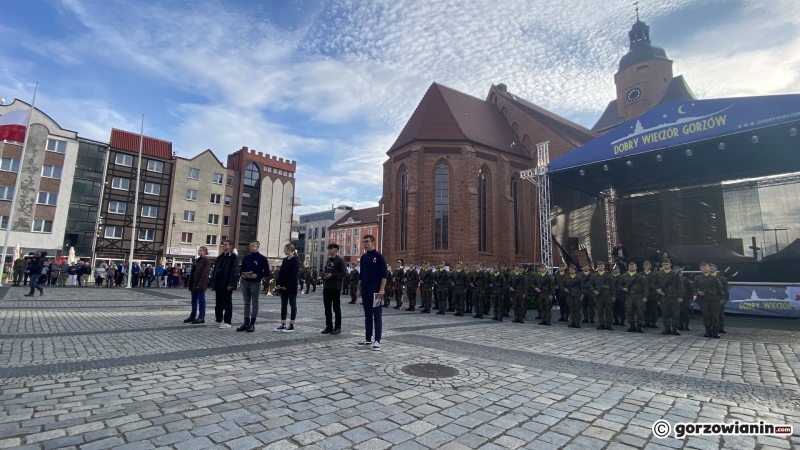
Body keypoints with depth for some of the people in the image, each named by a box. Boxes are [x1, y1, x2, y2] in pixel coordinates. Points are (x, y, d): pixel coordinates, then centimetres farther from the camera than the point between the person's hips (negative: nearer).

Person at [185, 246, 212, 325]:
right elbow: (192, 272, 16)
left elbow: (205, 274, -15)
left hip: (200, 284, -8)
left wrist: (200, 284, -19)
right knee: (194, 300, 12)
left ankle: (201, 317, 3)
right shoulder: (196, 260, 14)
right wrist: (189, 282, 10)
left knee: (201, 300, -2)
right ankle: (193, 316, 20)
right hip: (194, 284, 8)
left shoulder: (206, 261, -9)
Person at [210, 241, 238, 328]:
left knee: (227, 304, 0)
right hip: (218, 284, 7)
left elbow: (233, 271, -14)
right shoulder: (220, 257, 17)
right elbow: (215, 270, 16)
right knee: (218, 303, 12)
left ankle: (227, 322, 5)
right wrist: (213, 283, 10)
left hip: (227, 285, -7)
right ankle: (218, 320, 22)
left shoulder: (234, 257, -6)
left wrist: (231, 284, -20)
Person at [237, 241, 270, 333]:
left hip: (255, 283, -5)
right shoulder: (246, 258, 13)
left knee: (254, 303, 0)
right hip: (245, 282, 5)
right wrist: (242, 275, -4)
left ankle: (252, 324, 4)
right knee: (247, 303, 10)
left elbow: (267, 272, -5)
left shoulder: (262, 259, -2)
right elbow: (242, 269, 19)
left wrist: (256, 275, -18)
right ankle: (246, 323, 17)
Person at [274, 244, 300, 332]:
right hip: (283, 286, 8)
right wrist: (278, 283, 2)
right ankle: (283, 325, 15)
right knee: (283, 305, 10)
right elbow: (281, 272, 13)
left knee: (292, 305, -1)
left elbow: (294, 274, -16)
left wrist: (287, 285, -19)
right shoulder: (285, 260, 14)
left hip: (291, 287, -8)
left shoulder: (295, 260, -10)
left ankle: (291, 326, 2)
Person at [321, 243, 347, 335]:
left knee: (336, 308, 1)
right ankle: (329, 326, 16)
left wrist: (332, 275, -17)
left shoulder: (340, 260, -6)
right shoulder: (328, 260, 17)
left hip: (335, 288, -7)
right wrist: (324, 276, 8)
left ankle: (338, 327, 8)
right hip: (326, 288, 7)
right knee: (327, 308, 8)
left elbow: (344, 273, -13)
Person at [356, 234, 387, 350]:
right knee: (367, 315, 12)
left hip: (375, 290, -6)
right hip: (365, 290, 7)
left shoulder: (379, 256, -7)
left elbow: (384, 274, -11)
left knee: (377, 315, -2)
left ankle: (377, 341, 2)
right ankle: (368, 338, 21)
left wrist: (382, 289, -17)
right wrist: (358, 288, 14)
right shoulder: (363, 257, 12)